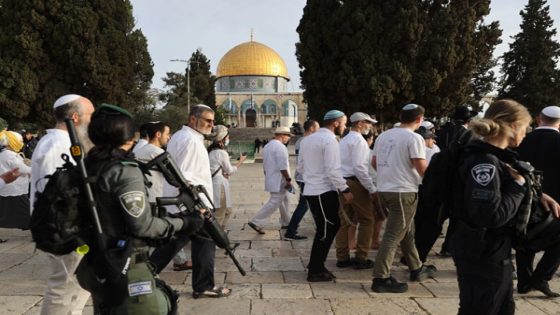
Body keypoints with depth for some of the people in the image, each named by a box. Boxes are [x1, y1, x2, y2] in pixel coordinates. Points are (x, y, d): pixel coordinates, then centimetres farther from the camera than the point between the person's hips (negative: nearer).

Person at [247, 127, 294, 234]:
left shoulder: (267, 146, 14)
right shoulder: (280, 147, -17)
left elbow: (265, 165, 19)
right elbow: (283, 167, -22)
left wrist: (268, 178, 25)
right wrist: (288, 180, -17)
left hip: (271, 179, 10)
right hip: (279, 181, -10)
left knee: (283, 201, 19)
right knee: (274, 202, -7)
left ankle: (286, 222, 28)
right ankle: (255, 222, -8)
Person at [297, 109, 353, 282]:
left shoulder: (307, 139, 13)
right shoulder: (329, 140, -14)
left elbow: (300, 167, 17)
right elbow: (333, 170, -20)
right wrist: (345, 190, -14)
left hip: (310, 190, 9)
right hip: (325, 192, -9)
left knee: (326, 228, 17)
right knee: (325, 231, 1)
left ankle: (315, 265, 23)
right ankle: (315, 271, 8)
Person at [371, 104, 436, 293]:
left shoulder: (384, 135, 9)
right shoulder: (413, 138, -13)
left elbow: (374, 163, 16)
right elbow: (422, 169, -17)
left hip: (384, 189, 8)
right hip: (403, 192, -8)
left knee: (407, 231, 20)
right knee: (393, 235, -4)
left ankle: (416, 269, 33)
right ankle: (381, 278, -3)